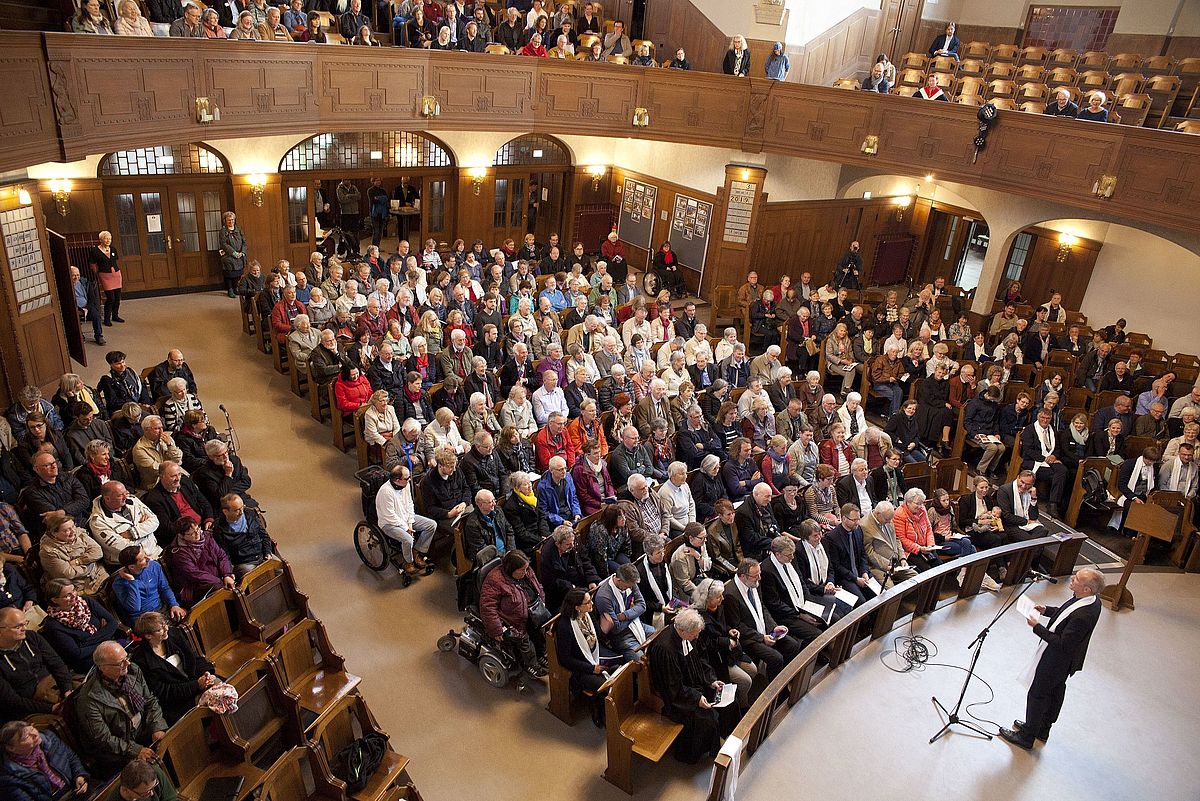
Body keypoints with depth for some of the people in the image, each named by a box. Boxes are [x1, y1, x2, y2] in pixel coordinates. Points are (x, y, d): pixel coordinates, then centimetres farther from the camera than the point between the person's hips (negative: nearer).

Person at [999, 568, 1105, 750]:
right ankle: (1043, 729, 48)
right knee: (1056, 691, 26)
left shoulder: (1083, 616, -39)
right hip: (1064, 660, 9)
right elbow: (1067, 613, 9)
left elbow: (1063, 644, -32)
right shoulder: (1092, 599, -11)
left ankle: (1026, 737, 28)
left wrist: (1037, 627, -26)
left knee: (1037, 695, 9)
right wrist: (1047, 610, -2)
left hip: (1056, 660, -9)